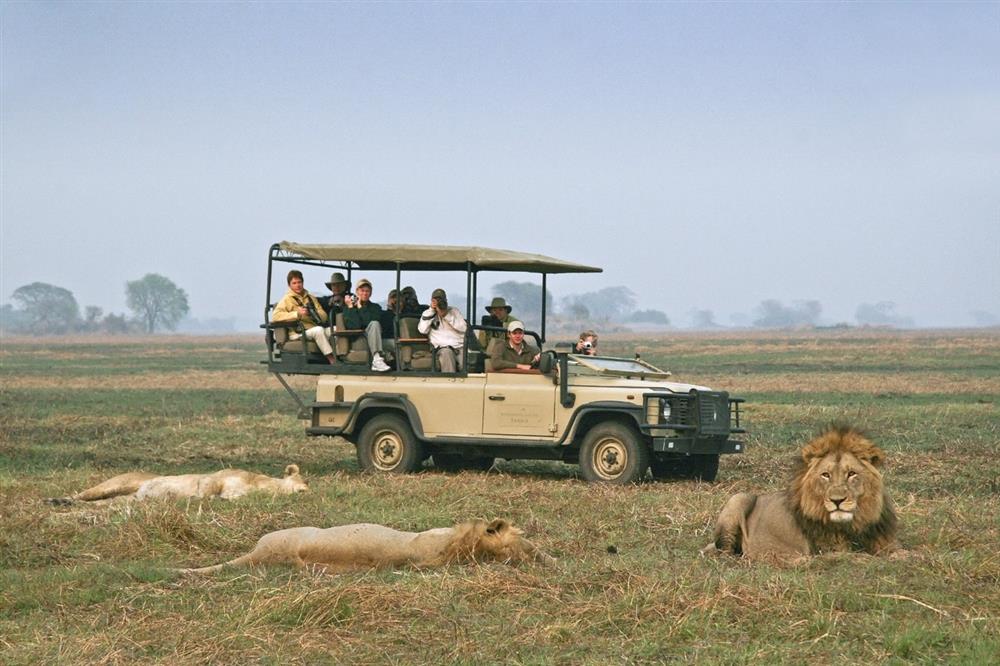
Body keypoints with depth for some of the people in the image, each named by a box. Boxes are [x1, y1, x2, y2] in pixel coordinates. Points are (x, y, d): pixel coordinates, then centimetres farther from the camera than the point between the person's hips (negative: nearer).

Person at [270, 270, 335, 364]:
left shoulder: (311, 298, 22)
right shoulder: (287, 299, 6)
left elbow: (324, 316, 14)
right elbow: (275, 316, -11)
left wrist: (312, 313, -9)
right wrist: (297, 314, -18)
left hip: (315, 331, 6)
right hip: (297, 334, -6)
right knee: (318, 330, -34)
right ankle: (333, 360, -34)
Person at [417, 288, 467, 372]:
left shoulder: (454, 311, 21)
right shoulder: (428, 313, 18)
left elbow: (463, 328, 6)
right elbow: (422, 330, -1)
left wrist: (446, 316, 1)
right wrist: (431, 310, -2)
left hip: (460, 346, 1)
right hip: (442, 347, -1)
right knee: (447, 353, -38)